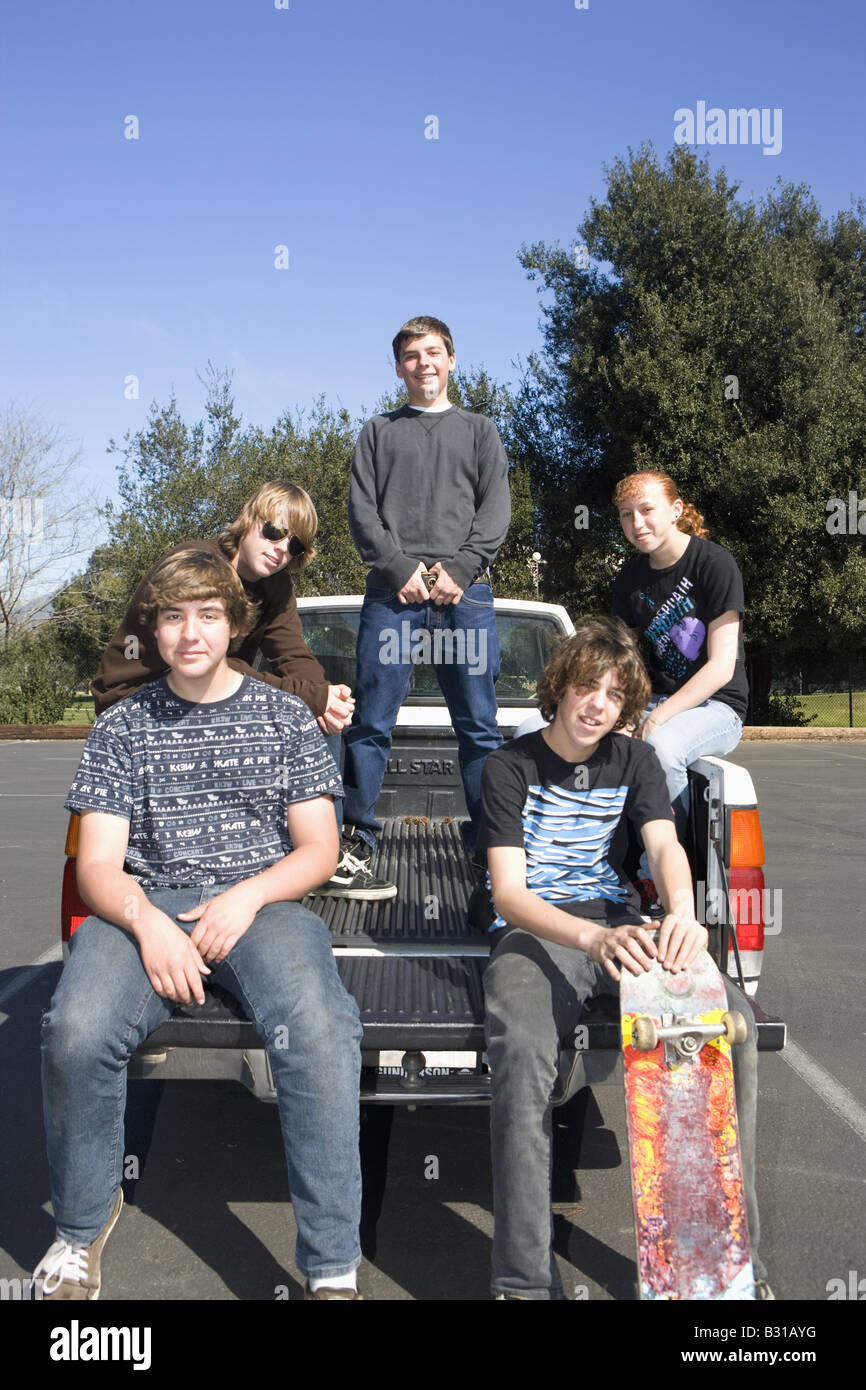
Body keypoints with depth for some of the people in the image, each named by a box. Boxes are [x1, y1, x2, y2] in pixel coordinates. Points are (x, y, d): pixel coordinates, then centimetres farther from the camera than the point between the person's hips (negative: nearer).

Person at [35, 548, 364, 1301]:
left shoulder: (285, 716, 10)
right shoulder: (123, 726, 11)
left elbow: (319, 850, 8)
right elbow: (98, 864, 5)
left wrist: (246, 897, -12)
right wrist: (146, 924, -17)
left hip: (263, 902, -1)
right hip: (146, 906, 1)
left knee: (318, 1029, -33)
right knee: (77, 1033, -29)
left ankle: (334, 1269, -18)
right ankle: (82, 1225, 3)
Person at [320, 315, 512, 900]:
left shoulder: (480, 430, 22)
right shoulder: (379, 432, 21)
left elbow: (495, 508, 9)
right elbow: (362, 510, 9)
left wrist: (458, 568, -8)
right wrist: (400, 567, -8)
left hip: (466, 592, 0)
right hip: (392, 591, 0)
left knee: (479, 725, -2)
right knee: (371, 722, -4)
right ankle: (356, 846, 0)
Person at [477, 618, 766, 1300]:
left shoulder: (635, 760, 12)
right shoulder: (511, 766, 0)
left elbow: (665, 844, -6)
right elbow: (508, 892, -10)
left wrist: (683, 912, -31)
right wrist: (594, 938, -31)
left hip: (621, 924, 4)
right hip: (534, 931, -3)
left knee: (734, 1016, -25)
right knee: (521, 1046, -36)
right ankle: (525, 1279, -27)